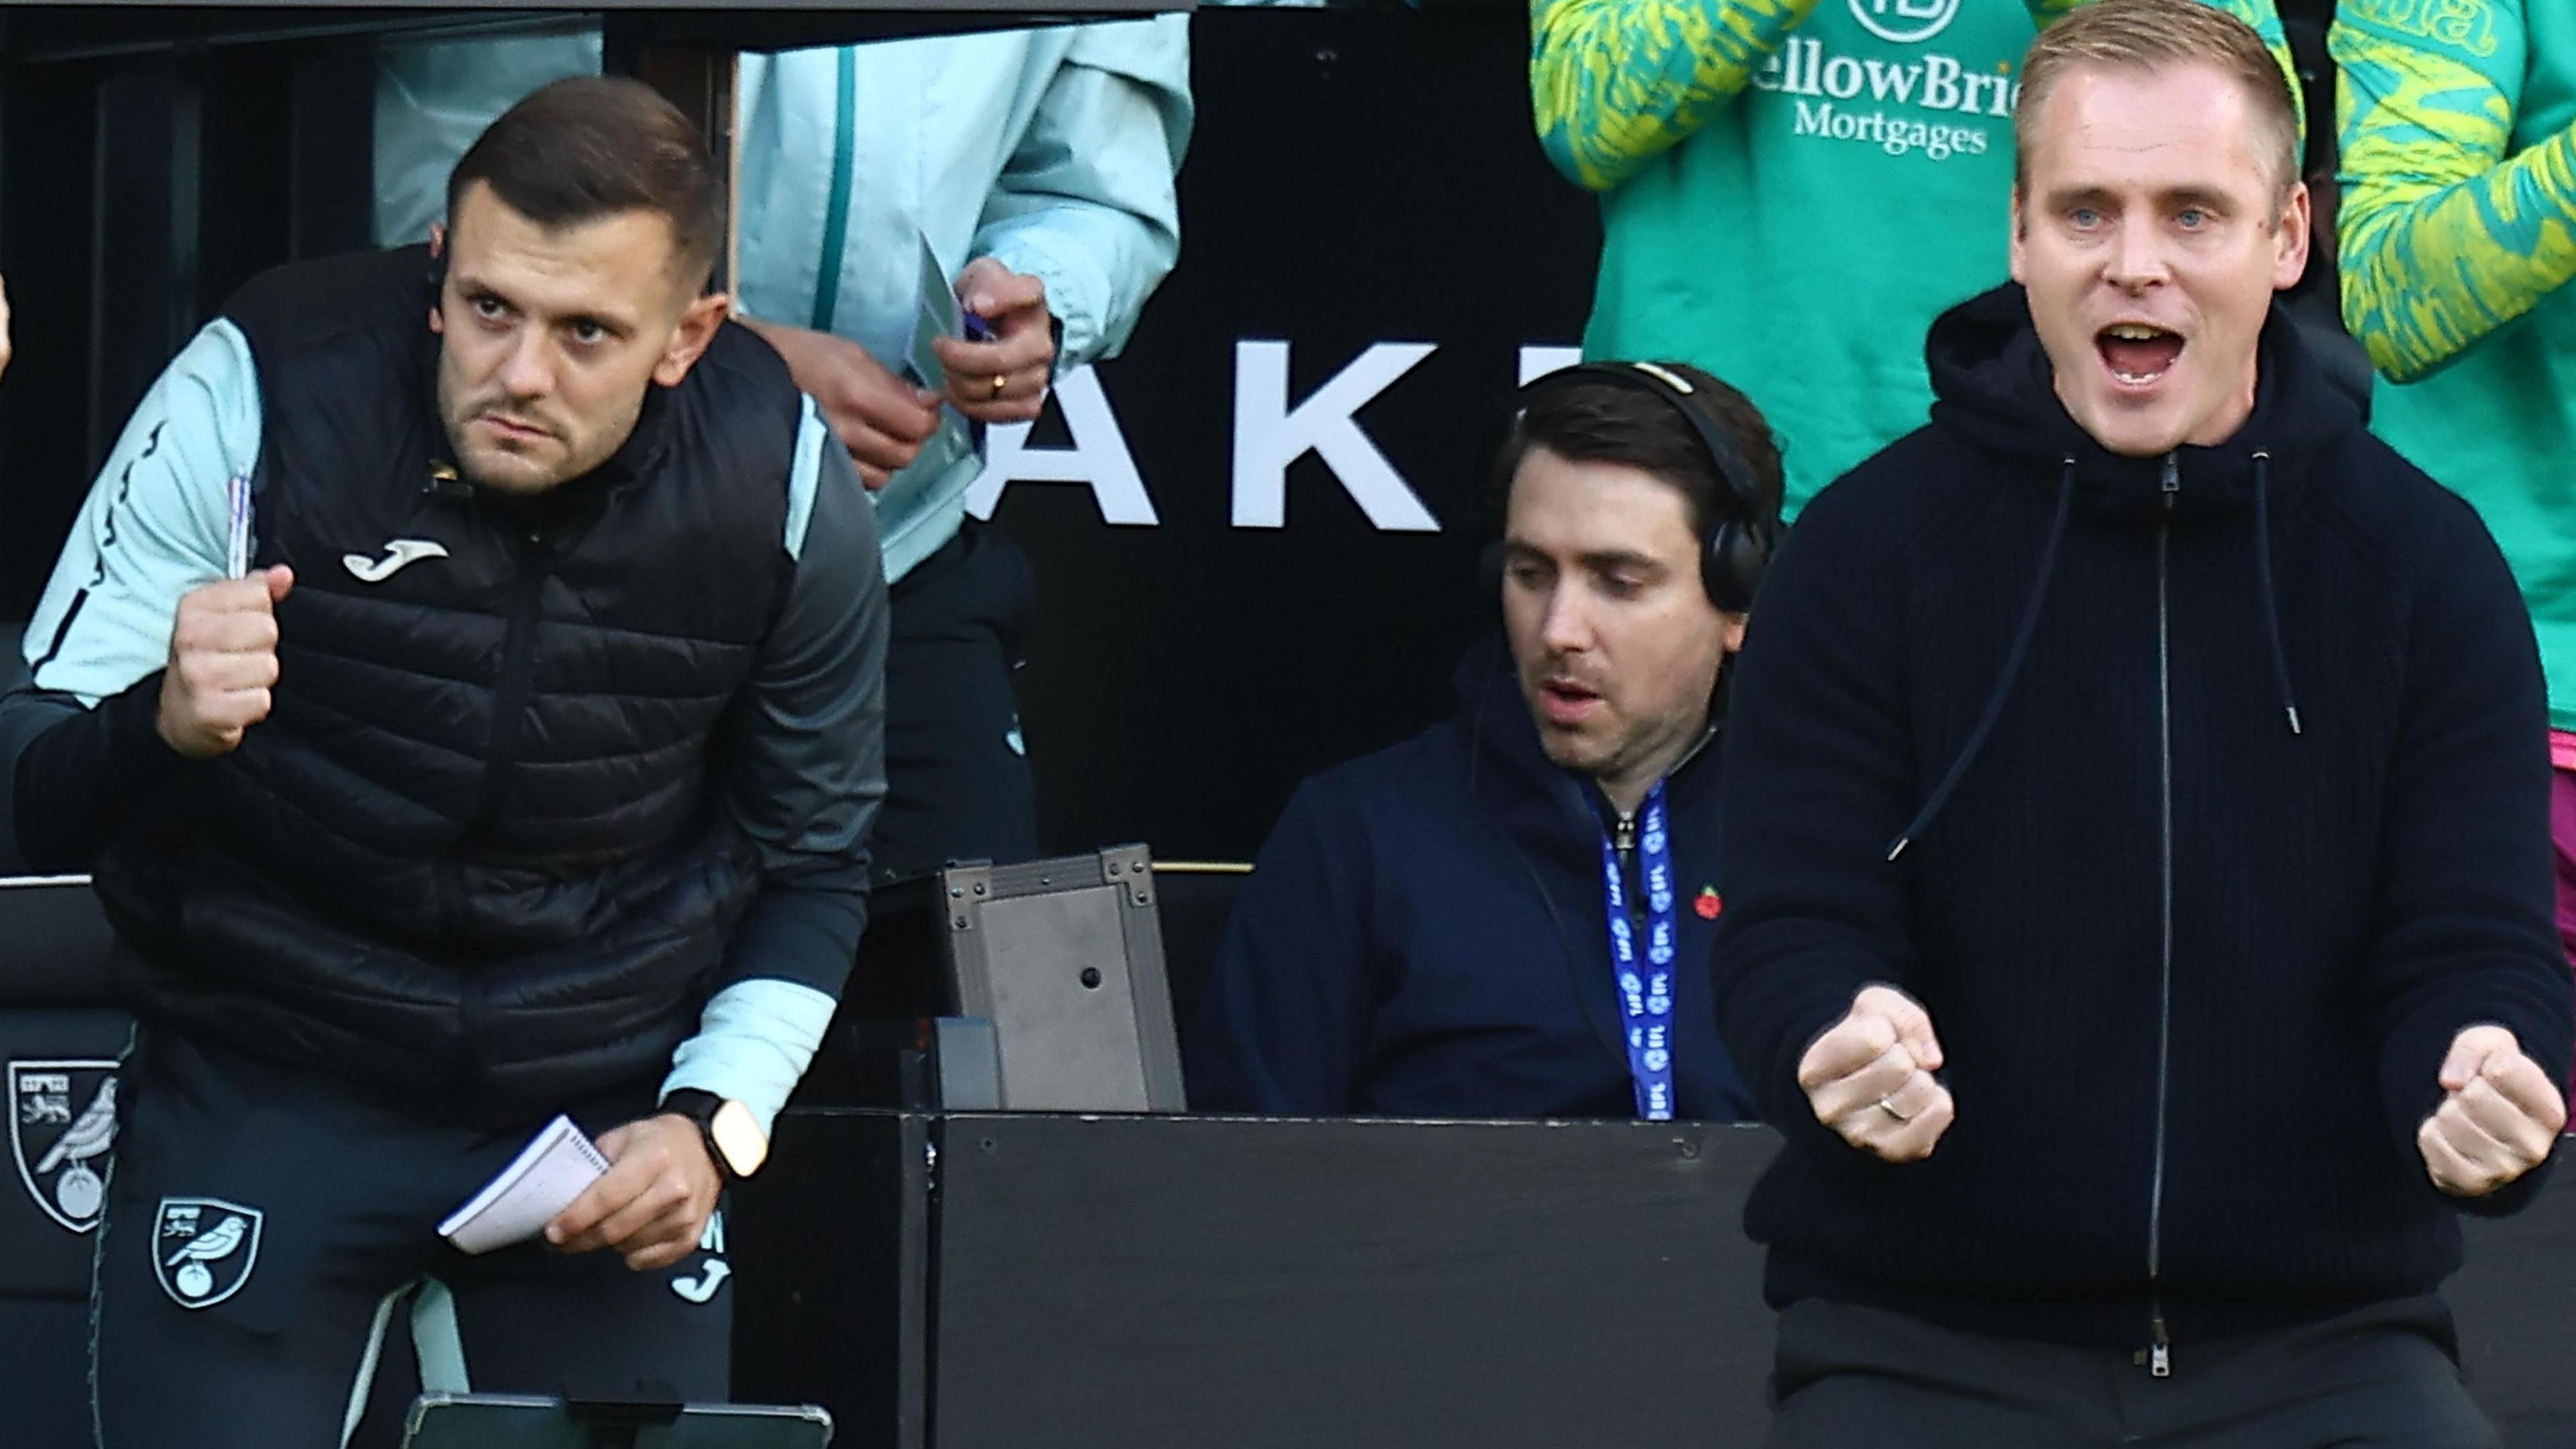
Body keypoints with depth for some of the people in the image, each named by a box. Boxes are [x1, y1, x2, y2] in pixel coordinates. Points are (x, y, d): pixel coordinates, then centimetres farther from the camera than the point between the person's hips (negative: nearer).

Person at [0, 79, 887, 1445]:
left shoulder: (783, 484, -10)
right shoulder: (258, 396, -18)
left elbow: (811, 859, 7)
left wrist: (716, 1117, -7)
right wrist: (165, 723, -39)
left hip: (613, 1099, 2)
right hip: (265, 1077, -2)